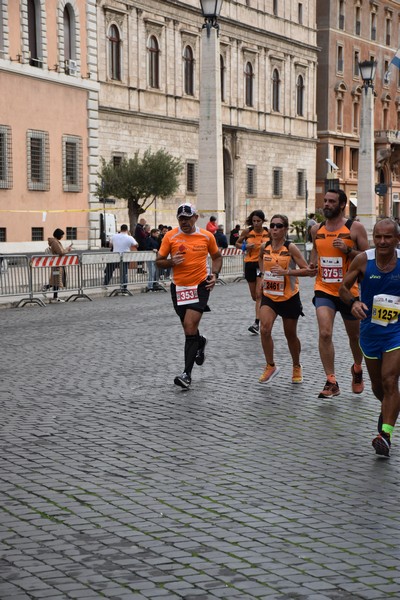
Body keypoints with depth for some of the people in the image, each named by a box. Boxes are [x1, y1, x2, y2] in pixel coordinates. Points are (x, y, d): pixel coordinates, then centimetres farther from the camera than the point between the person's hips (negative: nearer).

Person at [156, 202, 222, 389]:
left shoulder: (207, 236, -1)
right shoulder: (170, 236, -3)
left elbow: (217, 256, 15)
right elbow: (159, 261, 2)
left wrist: (214, 274, -1)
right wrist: (171, 262, -19)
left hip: (200, 285, -2)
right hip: (179, 287, 2)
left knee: (190, 326, -16)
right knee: (188, 328, 16)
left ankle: (187, 374, -14)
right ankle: (200, 342, 53)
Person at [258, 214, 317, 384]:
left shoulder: (290, 248, -13)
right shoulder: (264, 247, 0)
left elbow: (306, 270, -19)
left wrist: (286, 271, -29)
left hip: (288, 297, -3)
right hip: (269, 296, 3)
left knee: (290, 335, 11)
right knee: (265, 329, -19)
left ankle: (297, 367, 34)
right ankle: (270, 366, -2)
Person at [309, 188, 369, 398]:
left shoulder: (355, 228, -7)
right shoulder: (316, 229, 4)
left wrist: (348, 250, -22)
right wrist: (312, 263, 2)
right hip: (324, 289, 2)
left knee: (354, 335, 15)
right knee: (324, 334, -16)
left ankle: (357, 369, 44)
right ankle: (331, 383, -11)